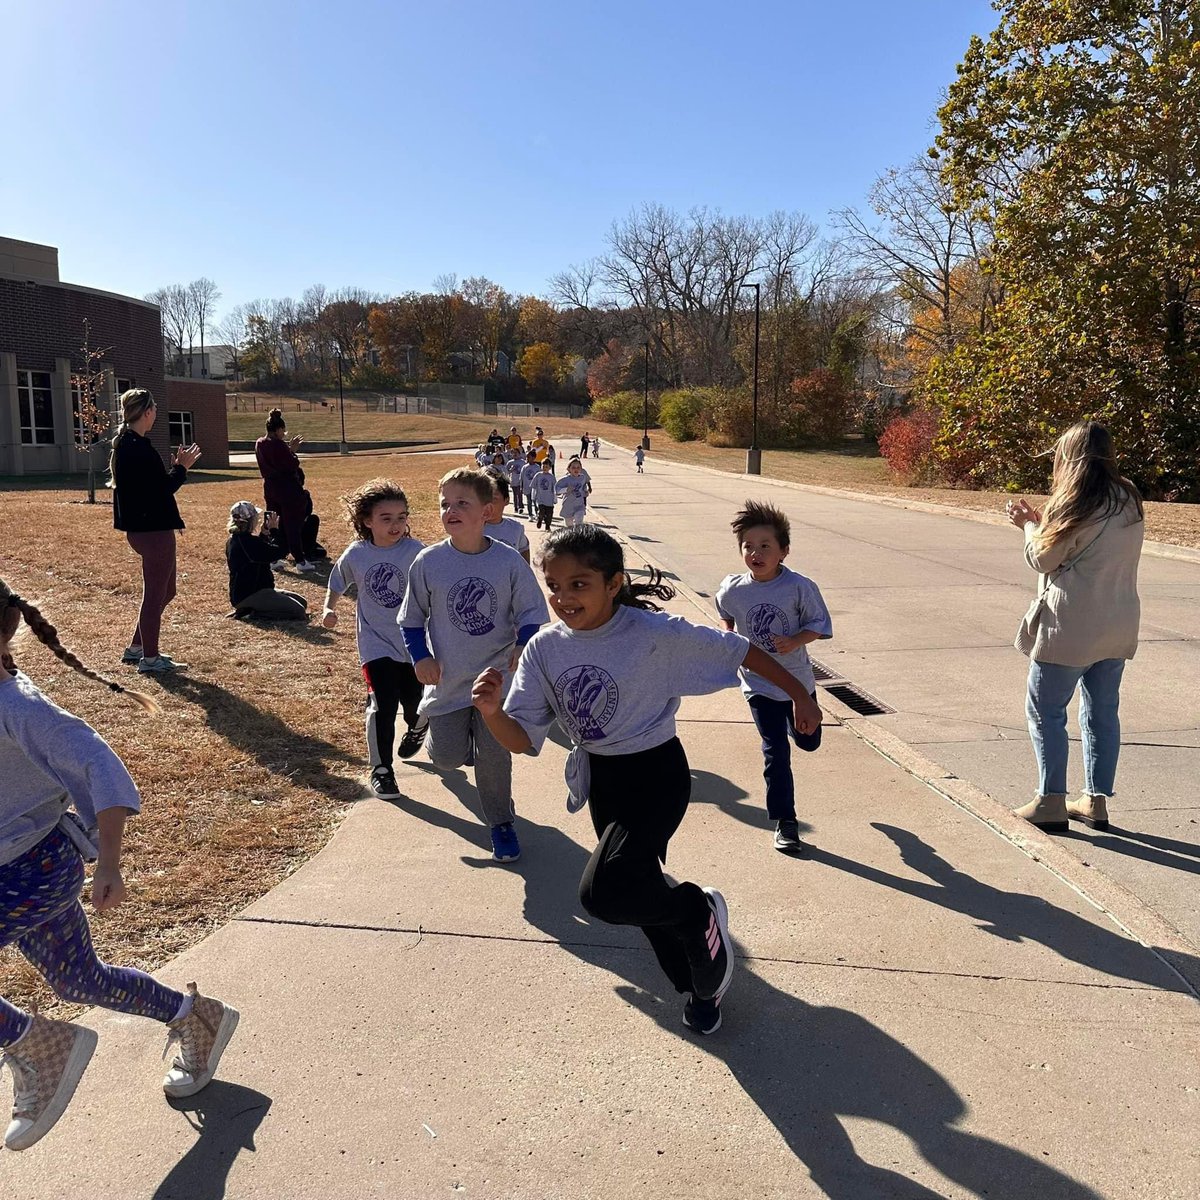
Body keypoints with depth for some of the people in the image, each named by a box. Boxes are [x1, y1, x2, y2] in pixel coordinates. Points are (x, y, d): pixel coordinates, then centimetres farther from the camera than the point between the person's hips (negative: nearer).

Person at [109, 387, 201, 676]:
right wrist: (182, 468, -9)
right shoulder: (138, 448, -19)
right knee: (155, 594, 0)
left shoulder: (124, 444, 13)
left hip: (142, 529, 11)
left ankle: (135, 648, 28)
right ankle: (150, 659, 10)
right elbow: (159, 489, -20)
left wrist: (174, 467, 10)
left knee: (164, 591, 20)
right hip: (153, 530, -11)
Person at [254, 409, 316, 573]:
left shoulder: (259, 444, 7)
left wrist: (288, 448, 11)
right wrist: (292, 450, -3)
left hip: (270, 488, 8)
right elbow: (292, 465, -16)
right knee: (293, 525, -2)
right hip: (287, 489, -8)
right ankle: (300, 561, 0)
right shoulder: (278, 445, -18)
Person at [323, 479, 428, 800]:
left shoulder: (416, 551, -13)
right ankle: (381, 768, 6)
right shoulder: (355, 555, -6)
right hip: (376, 644, 0)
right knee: (382, 704, -12)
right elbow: (337, 585, 11)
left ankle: (416, 729, 51)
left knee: (414, 702, 13)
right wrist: (329, 610, -5)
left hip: (413, 642, 0)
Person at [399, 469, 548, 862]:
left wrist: (523, 645, -18)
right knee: (449, 756, 2)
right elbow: (412, 616, 5)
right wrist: (420, 657, -6)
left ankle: (501, 822, 24)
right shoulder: (428, 562, -7)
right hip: (448, 679, 1)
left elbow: (531, 612, -1)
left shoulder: (509, 561, -9)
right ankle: (454, 736, 39)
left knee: (494, 754, 1)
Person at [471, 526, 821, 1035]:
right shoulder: (545, 649, -10)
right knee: (641, 891, 19)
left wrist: (800, 696, -5)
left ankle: (700, 911, 8)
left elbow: (737, 650, -13)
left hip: (656, 776, -6)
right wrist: (492, 711, -31)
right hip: (599, 780, 6)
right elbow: (521, 740, -10)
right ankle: (698, 982, 45)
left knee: (602, 892, -22)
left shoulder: (655, 634, -23)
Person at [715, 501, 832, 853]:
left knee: (808, 741, 22)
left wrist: (794, 641, -27)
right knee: (776, 753, -3)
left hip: (798, 679, 1)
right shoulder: (732, 589, -13)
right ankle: (785, 823, 10)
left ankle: (792, 723, 59)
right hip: (760, 683, -1)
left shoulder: (799, 587, -20)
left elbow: (820, 624, -11)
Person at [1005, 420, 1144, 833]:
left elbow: (1043, 559, -7)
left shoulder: (1077, 505, -14)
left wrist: (1029, 525, 10)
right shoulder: (1129, 500, 9)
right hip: (1119, 626, 8)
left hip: (1072, 628, -8)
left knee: (1045, 710, 3)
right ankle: (1097, 801, 20)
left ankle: (1051, 801, 4)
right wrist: (1043, 522, 16)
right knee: (1103, 712, 13)